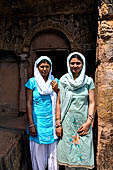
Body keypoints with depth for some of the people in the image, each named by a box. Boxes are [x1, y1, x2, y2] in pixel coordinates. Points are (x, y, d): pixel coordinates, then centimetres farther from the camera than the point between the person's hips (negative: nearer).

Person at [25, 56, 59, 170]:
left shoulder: (55, 81, 7)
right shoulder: (32, 82, -2)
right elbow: (29, 104, -4)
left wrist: (57, 90, -9)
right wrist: (31, 124, -9)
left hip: (52, 122, 3)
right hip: (38, 122, -2)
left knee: (53, 152, 10)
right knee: (38, 153, 8)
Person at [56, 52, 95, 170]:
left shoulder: (88, 81, 4)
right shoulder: (63, 80, 2)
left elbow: (91, 102, 3)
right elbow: (59, 103, 2)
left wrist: (89, 121, -7)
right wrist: (58, 124, -2)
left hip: (83, 122, 1)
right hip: (67, 122, 0)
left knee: (83, 152, 4)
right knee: (68, 151, 5)